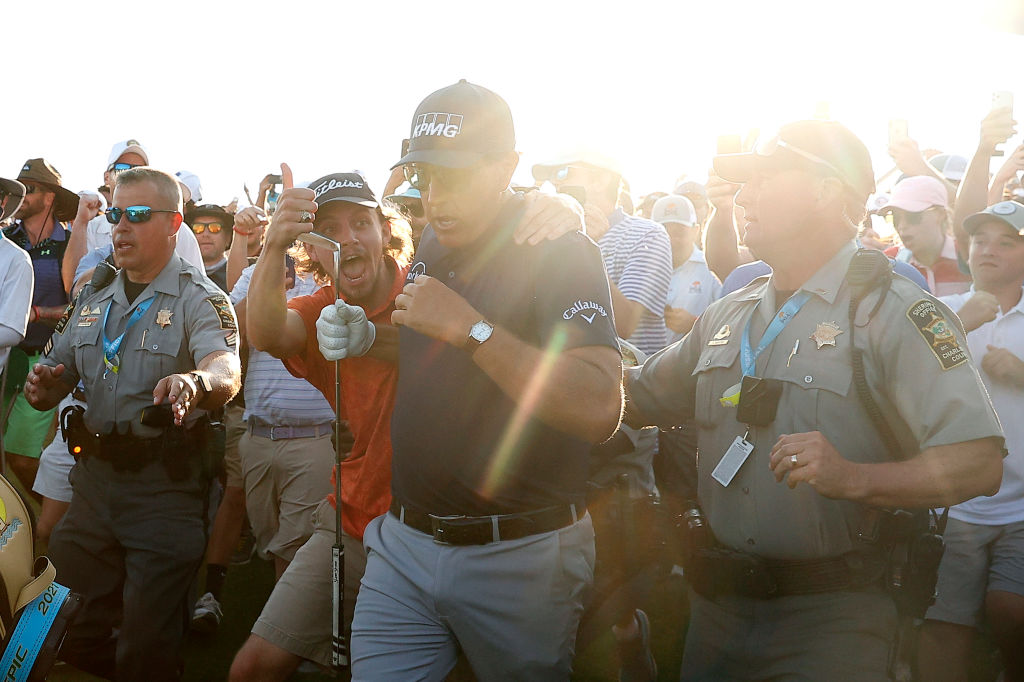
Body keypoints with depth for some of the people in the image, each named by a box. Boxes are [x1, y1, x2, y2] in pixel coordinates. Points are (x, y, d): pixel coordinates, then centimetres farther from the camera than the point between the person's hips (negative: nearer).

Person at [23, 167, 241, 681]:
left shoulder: (199, 300, -6)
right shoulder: (92, 300, 14)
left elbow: (226, 369, -25)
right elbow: (54, 375, 16)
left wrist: (196, 381, -48)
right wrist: (43, 387, -8)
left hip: (164, 487, -6)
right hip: (93, 477, 6)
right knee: (77, 639, 14)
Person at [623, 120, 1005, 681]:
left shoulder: (894, 313, -11)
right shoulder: (727, 316, 10)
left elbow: (979, 463, -19)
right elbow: (637, 397, 19)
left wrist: (854, 477, -32)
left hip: (828, 618, -6)